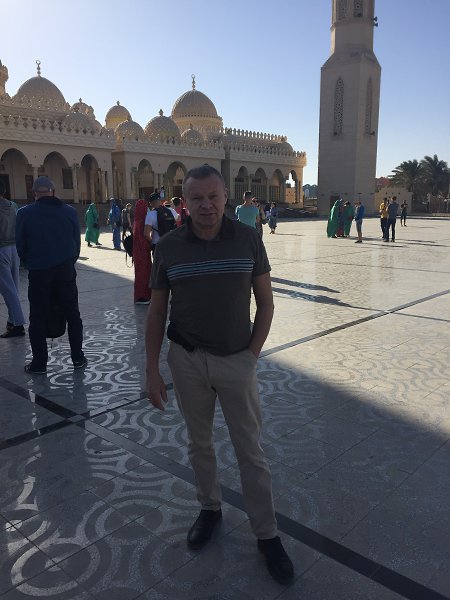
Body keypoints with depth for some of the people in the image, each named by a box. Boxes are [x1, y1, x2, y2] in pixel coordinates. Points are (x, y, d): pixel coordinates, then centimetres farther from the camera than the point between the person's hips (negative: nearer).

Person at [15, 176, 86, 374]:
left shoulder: (24, 214, -6)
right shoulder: (70, 212, -2)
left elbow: (20, 246, 1)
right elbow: (77, 242, 3)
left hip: (38, 273, -1)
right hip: (65, 271, 1)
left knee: (37, 318, 9)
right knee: (72, 315, 12)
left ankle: (39, 363, 14)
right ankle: (78, 358, 16)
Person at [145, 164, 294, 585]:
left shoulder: (248, 239, -7)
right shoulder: (168, 247, -5)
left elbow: (265, 302, 0)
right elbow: (156, 312, 1)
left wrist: (252, 354, -5)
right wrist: (152, 371, 0)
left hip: (236, 360, -1)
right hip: (187, 360, 1)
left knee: (250, 450, 8)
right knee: (199, 442, 18)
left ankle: (267, 534, 24)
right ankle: (209, 509, 41)